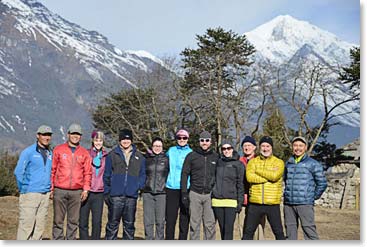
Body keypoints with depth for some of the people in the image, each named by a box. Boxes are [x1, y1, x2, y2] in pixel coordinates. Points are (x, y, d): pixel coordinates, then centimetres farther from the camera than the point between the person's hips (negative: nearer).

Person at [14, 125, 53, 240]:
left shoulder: (50, 154, 12)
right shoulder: (28, 152, -5)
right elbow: (18, 172, -5)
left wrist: (49, 187, 10)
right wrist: (23, 190, -4)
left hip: (45, 195, 6)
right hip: (30, 194, -6)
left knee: (40, 226, 8)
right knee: (26, 225, -7)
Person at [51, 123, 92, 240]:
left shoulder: (84, 153, 10)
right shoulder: (58, 150, 5)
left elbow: (87, 172, 10)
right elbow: (52, 170, 5)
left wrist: (86, 189, 1)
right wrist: (51, 187, 0)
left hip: (77, 192, 2)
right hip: (60, 191, -2)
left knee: (74, 221, 6)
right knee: (58, 220, 2)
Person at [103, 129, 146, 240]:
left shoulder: (139, 157, 10)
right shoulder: (112, 155, 5)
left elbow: (142, 175, 13)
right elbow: (107, 175, 6)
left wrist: (139, 187, -1)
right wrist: (107, 192, 0)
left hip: (132, 196, 2)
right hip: (115, 195, -2)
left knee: (129, 224, 9)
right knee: (113, 223, 0)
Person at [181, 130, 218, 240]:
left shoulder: (216, 157, 8)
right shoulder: (191, 156, 4)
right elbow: (184, 174, 4)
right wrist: (184, 194, -3)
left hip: (210, 194, 1)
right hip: (195, 194, 0)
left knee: (210, 225, 0)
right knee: (194, 224, 3)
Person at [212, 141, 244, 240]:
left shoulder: (238, 164, 2)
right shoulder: (218, 162, 11)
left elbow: (240, 185, 1)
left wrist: (240, 202, -5)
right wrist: (210, 200, 12)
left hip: (231, 201, -3)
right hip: (217, 201, 3)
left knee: (228, 229, -9)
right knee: (222, 229, 8)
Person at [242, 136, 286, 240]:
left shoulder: (279, 162, 4)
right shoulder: (252, 161, 8)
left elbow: (275, 176, -16)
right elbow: (250, 177, -11)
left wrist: (258, 170, -7)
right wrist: (269, 176, -13)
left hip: (273, 204, -1)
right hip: (255, 203, 2)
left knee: (279, 232, 7)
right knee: (248, 231, 8)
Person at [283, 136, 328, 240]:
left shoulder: (313, 164, 0)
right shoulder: (288, 163, 14)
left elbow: (322, 183, 1)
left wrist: (313, 197, 2)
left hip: (305, 204, -5)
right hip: (288, 204, 5)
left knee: (309, 231, -10)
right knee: (290, 231, 10)